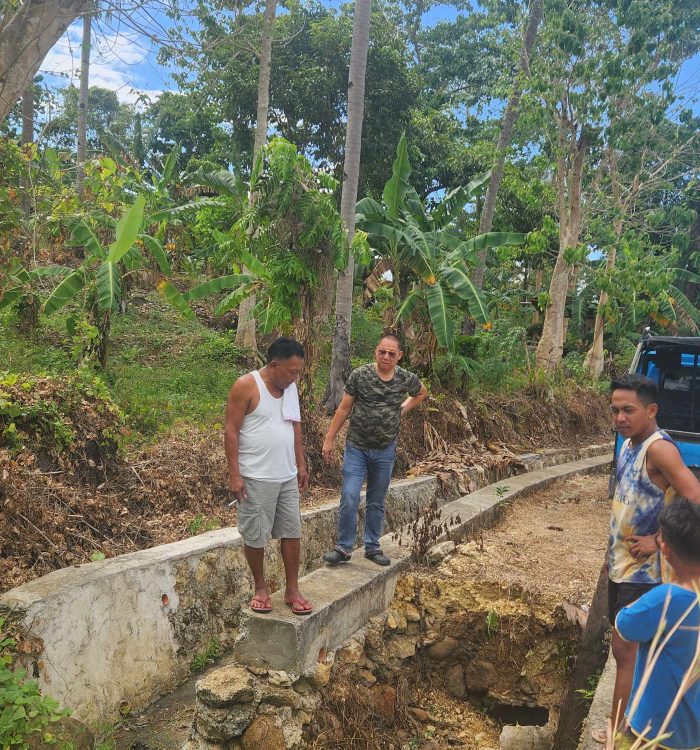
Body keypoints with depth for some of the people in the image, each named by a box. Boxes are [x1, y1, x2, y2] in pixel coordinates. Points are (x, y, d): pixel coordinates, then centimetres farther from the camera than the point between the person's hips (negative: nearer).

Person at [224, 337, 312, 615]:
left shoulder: (291, 387, 7)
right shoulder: (246, 386, -13)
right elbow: (231, 431, -13)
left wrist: (301, 465, 15)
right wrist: (234, 474, -16)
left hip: (287, 477, 6)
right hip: (256, 478, -6)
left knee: (292, 532, 9)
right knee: (255, 536, 6)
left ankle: (292, 590, 20)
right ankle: (261, 588, 24)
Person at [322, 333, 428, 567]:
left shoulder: (407, 379, -4)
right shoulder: (359, 375, -10)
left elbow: (422, 393, 20)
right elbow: (344, 409, -4)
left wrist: (404, 407, 6)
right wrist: (329, 439, -4)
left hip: (385, 451, 2)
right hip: (356, 448, -2)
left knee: (377, 502, 12)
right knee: (349, 498, -9)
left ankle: (372, 547, 25)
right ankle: (344, 548, 5)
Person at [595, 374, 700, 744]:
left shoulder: (659, 448, -21)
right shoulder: (629, 444, 6)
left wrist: (658, 541, -20)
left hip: (643, 571, -9)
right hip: (621, 566, 9)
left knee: (625, 649, -1)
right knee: (626, 648, 17)